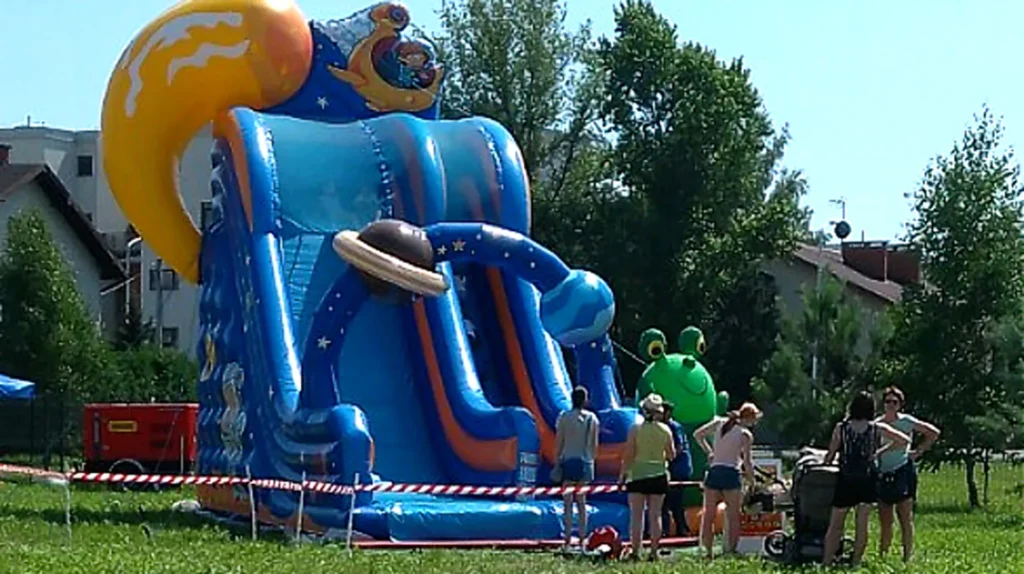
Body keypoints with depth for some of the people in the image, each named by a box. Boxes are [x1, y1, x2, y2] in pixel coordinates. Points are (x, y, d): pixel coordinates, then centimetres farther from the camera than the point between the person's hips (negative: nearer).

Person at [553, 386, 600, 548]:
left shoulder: (564, 417, -3)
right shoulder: (592, 418, 3)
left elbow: (558, 443, -2)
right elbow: (594, 444, 6)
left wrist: (557, 463, 4)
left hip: (568, 461, -2)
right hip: (585, 462, 2)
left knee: (568, 502, -1)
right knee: (582, 501, 9)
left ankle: (568, 537, -7)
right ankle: (583, 537, 6)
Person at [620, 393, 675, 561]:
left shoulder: (636, 429, -7)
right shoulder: (665, 430, 0)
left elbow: (629, 455, -8)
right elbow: (671, 455, 6)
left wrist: (623, 473, 0)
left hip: (637, 474, -2)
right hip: (658, 475, 2)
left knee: (636, 515, 1)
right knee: (655, 514, 7)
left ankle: (635, 551, -3)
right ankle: (654, 552, 5)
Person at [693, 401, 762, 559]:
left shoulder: (720, 422, 8)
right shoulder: (745, 434, -4)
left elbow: (697, 435, 10)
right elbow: (747, 461, -4)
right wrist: (752, 480, 7)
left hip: (714, 471, 4)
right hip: (731, 473, -4)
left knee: (709, 513, 9)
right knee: (733, 515, 5)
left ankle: (708, 550, 9)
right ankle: (730, 550, 2)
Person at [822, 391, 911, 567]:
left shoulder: (841, 427, -2)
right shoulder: (877, 428, -1)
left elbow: (830, 455, -2)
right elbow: (904, 440, 2)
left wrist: (826, 461, 18)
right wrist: (881, 451, 9)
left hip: (845, 481, 0)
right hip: (867, 481, 0)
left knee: (835, 525, 5)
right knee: (862, 524, 8)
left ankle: (827, 561, 1)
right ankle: (856, 561, 9)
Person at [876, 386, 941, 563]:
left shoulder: (906, 421, -2)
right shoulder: (877, 424, 8)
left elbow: (933, 432, 2)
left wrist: (918, 451, -1)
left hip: (903, 472, -4)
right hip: (883, 475, 4)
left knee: (905, 518, -7)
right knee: (885, 521, 7)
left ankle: (907, 558, -7)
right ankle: (882, 557, 11)